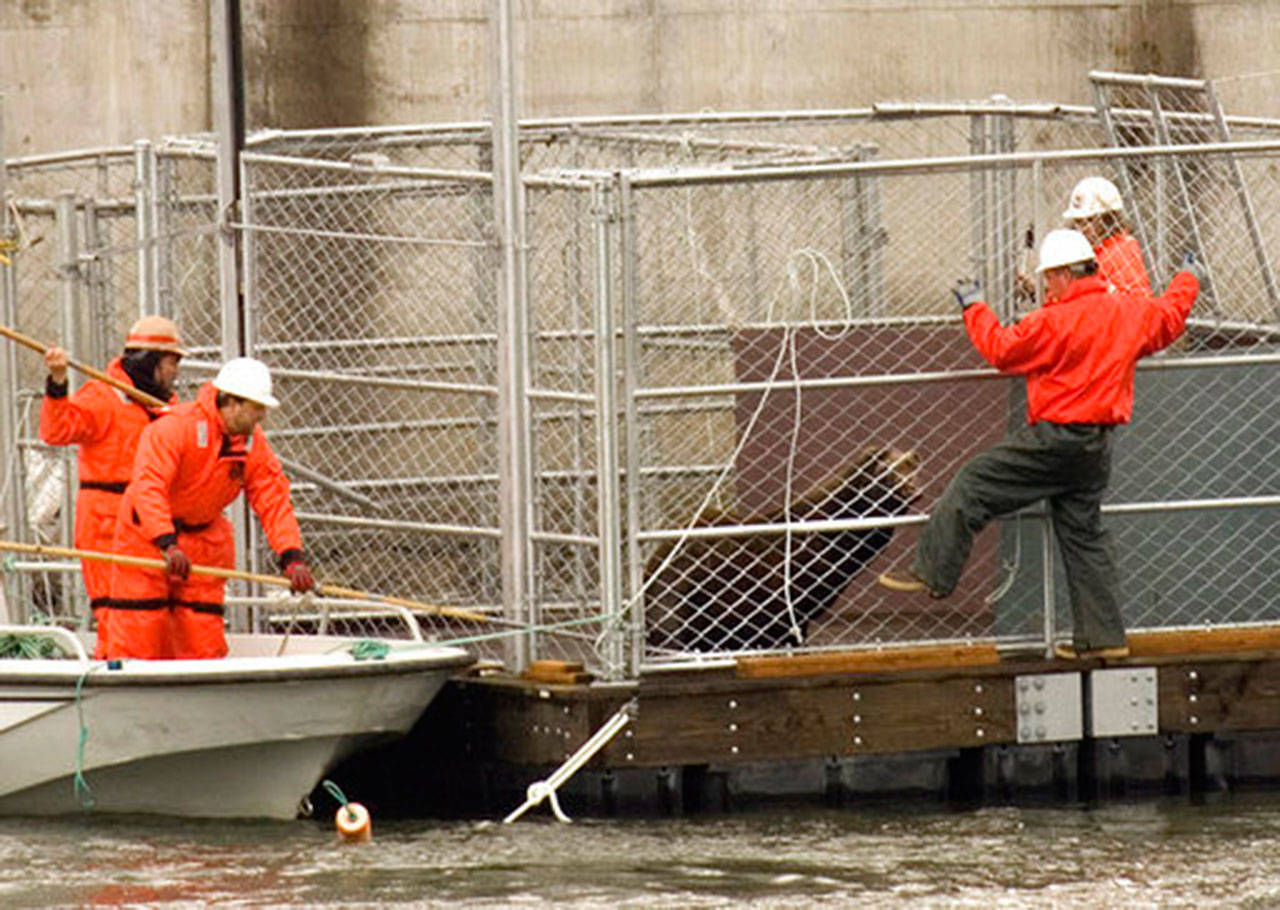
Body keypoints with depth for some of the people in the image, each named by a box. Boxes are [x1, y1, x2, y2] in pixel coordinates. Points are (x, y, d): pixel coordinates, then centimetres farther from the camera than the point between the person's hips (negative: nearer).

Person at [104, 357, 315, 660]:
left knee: (205, 638, 2)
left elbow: (274, 503, -5)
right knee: (137, 634, -9)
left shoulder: (254, 444, -4)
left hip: (204, 538, 6)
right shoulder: (175, 427, -23)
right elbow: (149, 487, -33)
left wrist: (292, 558, -20)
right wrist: (168, 545, -45)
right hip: (148, 533, -6)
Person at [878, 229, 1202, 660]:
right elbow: (1169, 317, 27)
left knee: (972, 486, 0)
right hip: (1097, 445, 8)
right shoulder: (1130, 312, 7)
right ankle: (1103, 635, 10)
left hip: (1055, 438, -8)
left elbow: (1002, 350, -7)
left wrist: (974, 308, 7)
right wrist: (1188, 280, 46)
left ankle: (932, 573, -3)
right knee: (1084, 534, 12)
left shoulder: (1057, 321, -15)